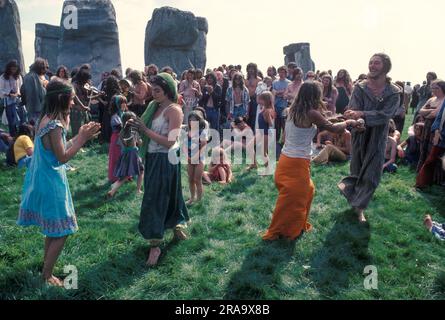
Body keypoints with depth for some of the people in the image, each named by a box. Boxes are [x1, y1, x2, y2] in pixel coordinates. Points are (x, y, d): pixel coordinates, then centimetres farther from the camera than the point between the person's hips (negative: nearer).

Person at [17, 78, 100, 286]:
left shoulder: (48, 119, 6)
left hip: (46, 179, 10)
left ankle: (47, 265, 36)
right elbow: (62, 157, -20)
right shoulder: (54, 125, -24)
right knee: (61, 232, 2)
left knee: (53, 228, 22)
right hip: (51, 182, -10)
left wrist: (80, 136, 7)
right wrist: (82, 138, -16)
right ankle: (47, 275, 14)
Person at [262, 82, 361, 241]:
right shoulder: (311, 113, -16)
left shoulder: (294, 110, 6)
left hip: (287, 159, 8)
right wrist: (348, 122, 11)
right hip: (297, 163, -8)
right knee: (293, 199, 7)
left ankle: (299, 224, 37)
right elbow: (333, 128, -5)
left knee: (306, 191, 25)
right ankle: (282, 232, 19)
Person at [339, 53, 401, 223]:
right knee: (357, 170, 17)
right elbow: (353, 110, -20)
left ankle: (359, 208, 24)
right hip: (360, 135, 0)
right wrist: (356, 121, -42)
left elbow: (385, 115, -23)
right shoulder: (360, 88, -9)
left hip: (378, 139, 0)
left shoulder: (394, 92, -10)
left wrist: (361, 114, -34)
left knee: (371, 175, 5)